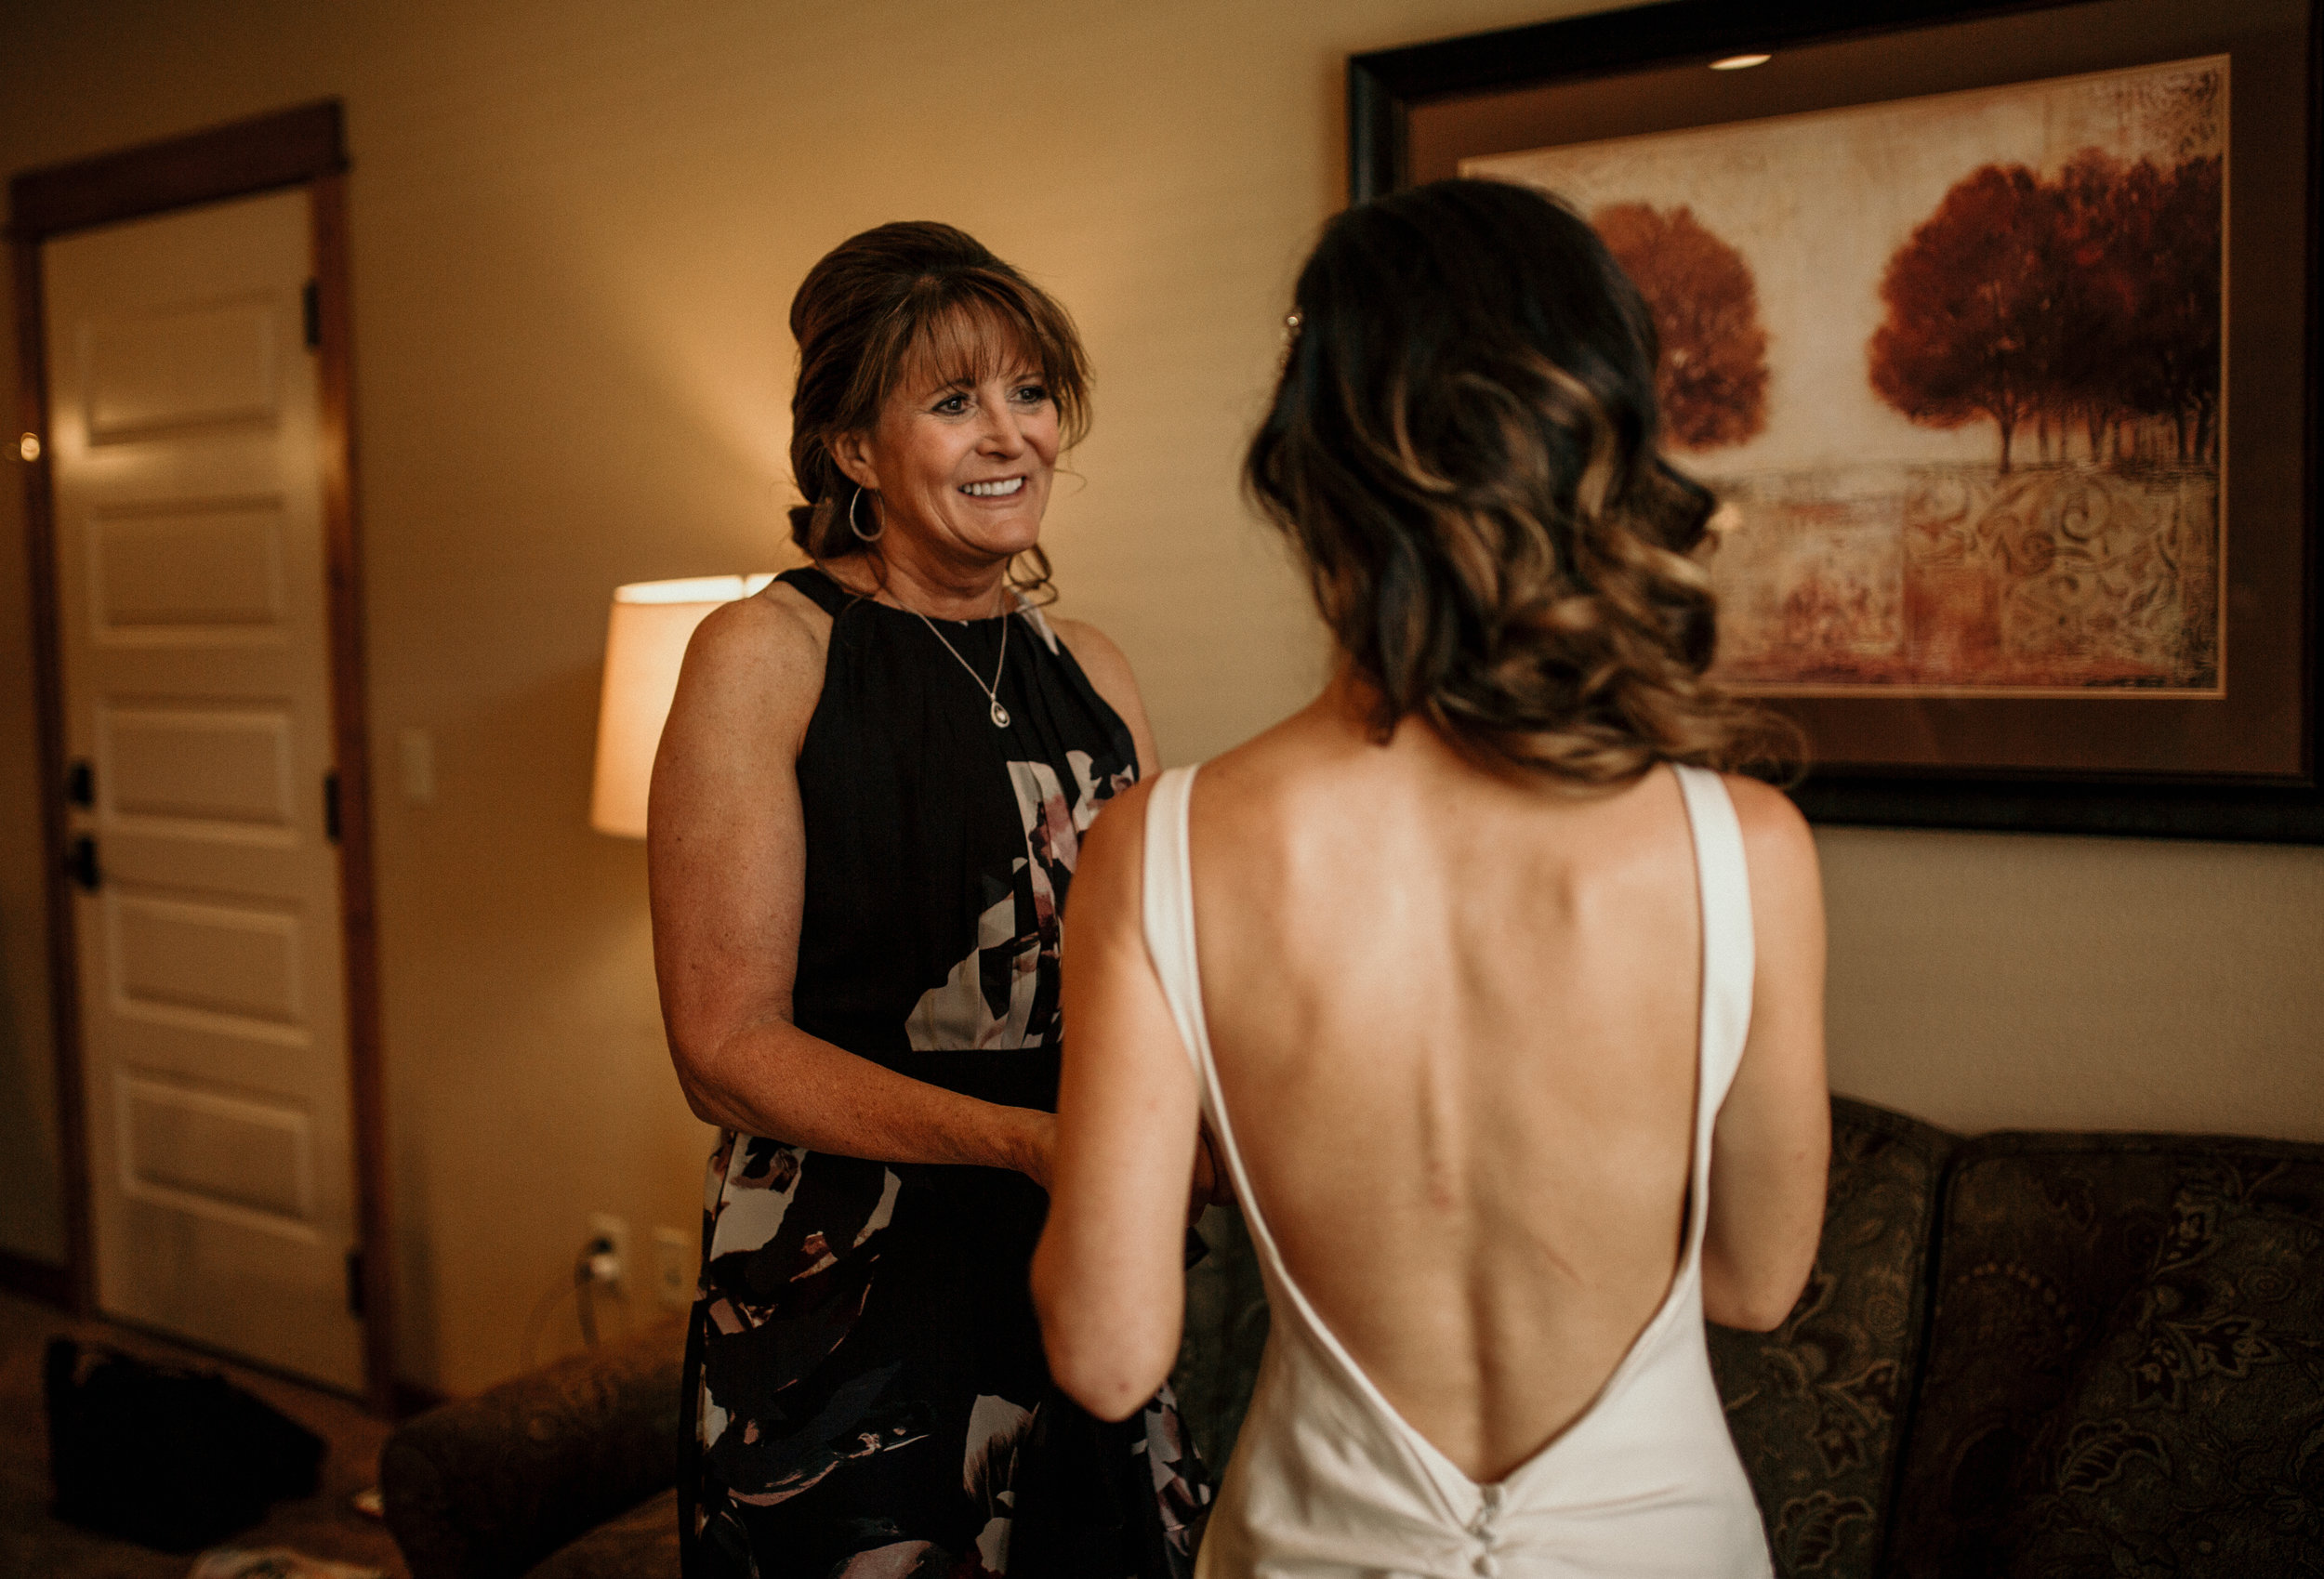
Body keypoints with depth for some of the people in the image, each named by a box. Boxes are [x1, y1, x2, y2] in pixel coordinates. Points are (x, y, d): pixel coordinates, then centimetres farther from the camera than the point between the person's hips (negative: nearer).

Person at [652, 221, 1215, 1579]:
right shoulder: (763, 656, -9)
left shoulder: (1090, 670, 7)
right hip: (844, 1311, -5)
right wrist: (1027, 1141, -24)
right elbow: (727, 1048, -14)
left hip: (1079, 1289, 5)